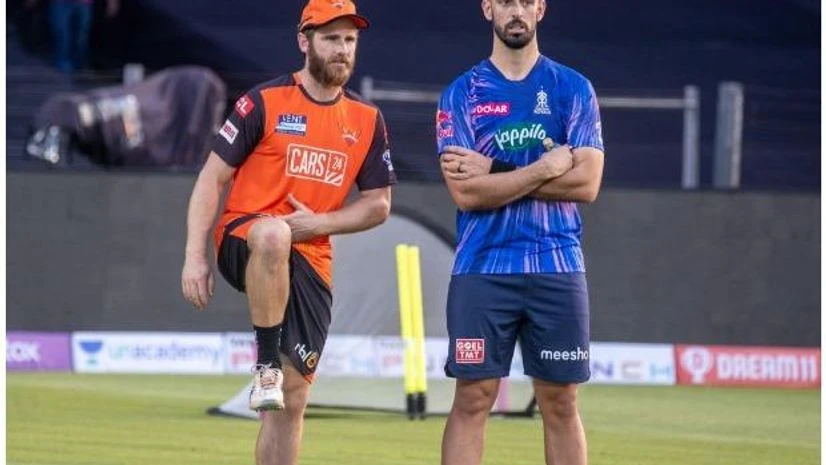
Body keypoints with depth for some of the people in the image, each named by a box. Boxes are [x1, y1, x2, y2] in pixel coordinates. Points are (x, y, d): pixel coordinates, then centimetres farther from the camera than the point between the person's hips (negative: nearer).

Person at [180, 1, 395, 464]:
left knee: (292, 400, 2)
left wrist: (320, 223, -7)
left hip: (311, 263, 4)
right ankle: (266, 362, -31)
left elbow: (378, 204, 12)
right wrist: (195, 256, -13)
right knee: (272, 233, -42)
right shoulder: (265, 102, -3)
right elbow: (212, 178, -4)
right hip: (243, 244, -4)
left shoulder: (368, 120, 9)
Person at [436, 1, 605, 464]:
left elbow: (587, 182, -5)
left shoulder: (573, 88, 6)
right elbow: (465, 192, -7)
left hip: (557, 269, 1)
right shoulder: (462, 94, 4)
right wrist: (547, 168, -10)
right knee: (473, 398, -2)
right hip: (483, 268, -1)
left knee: (561, 403, 3)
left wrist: (496, 174, -8)